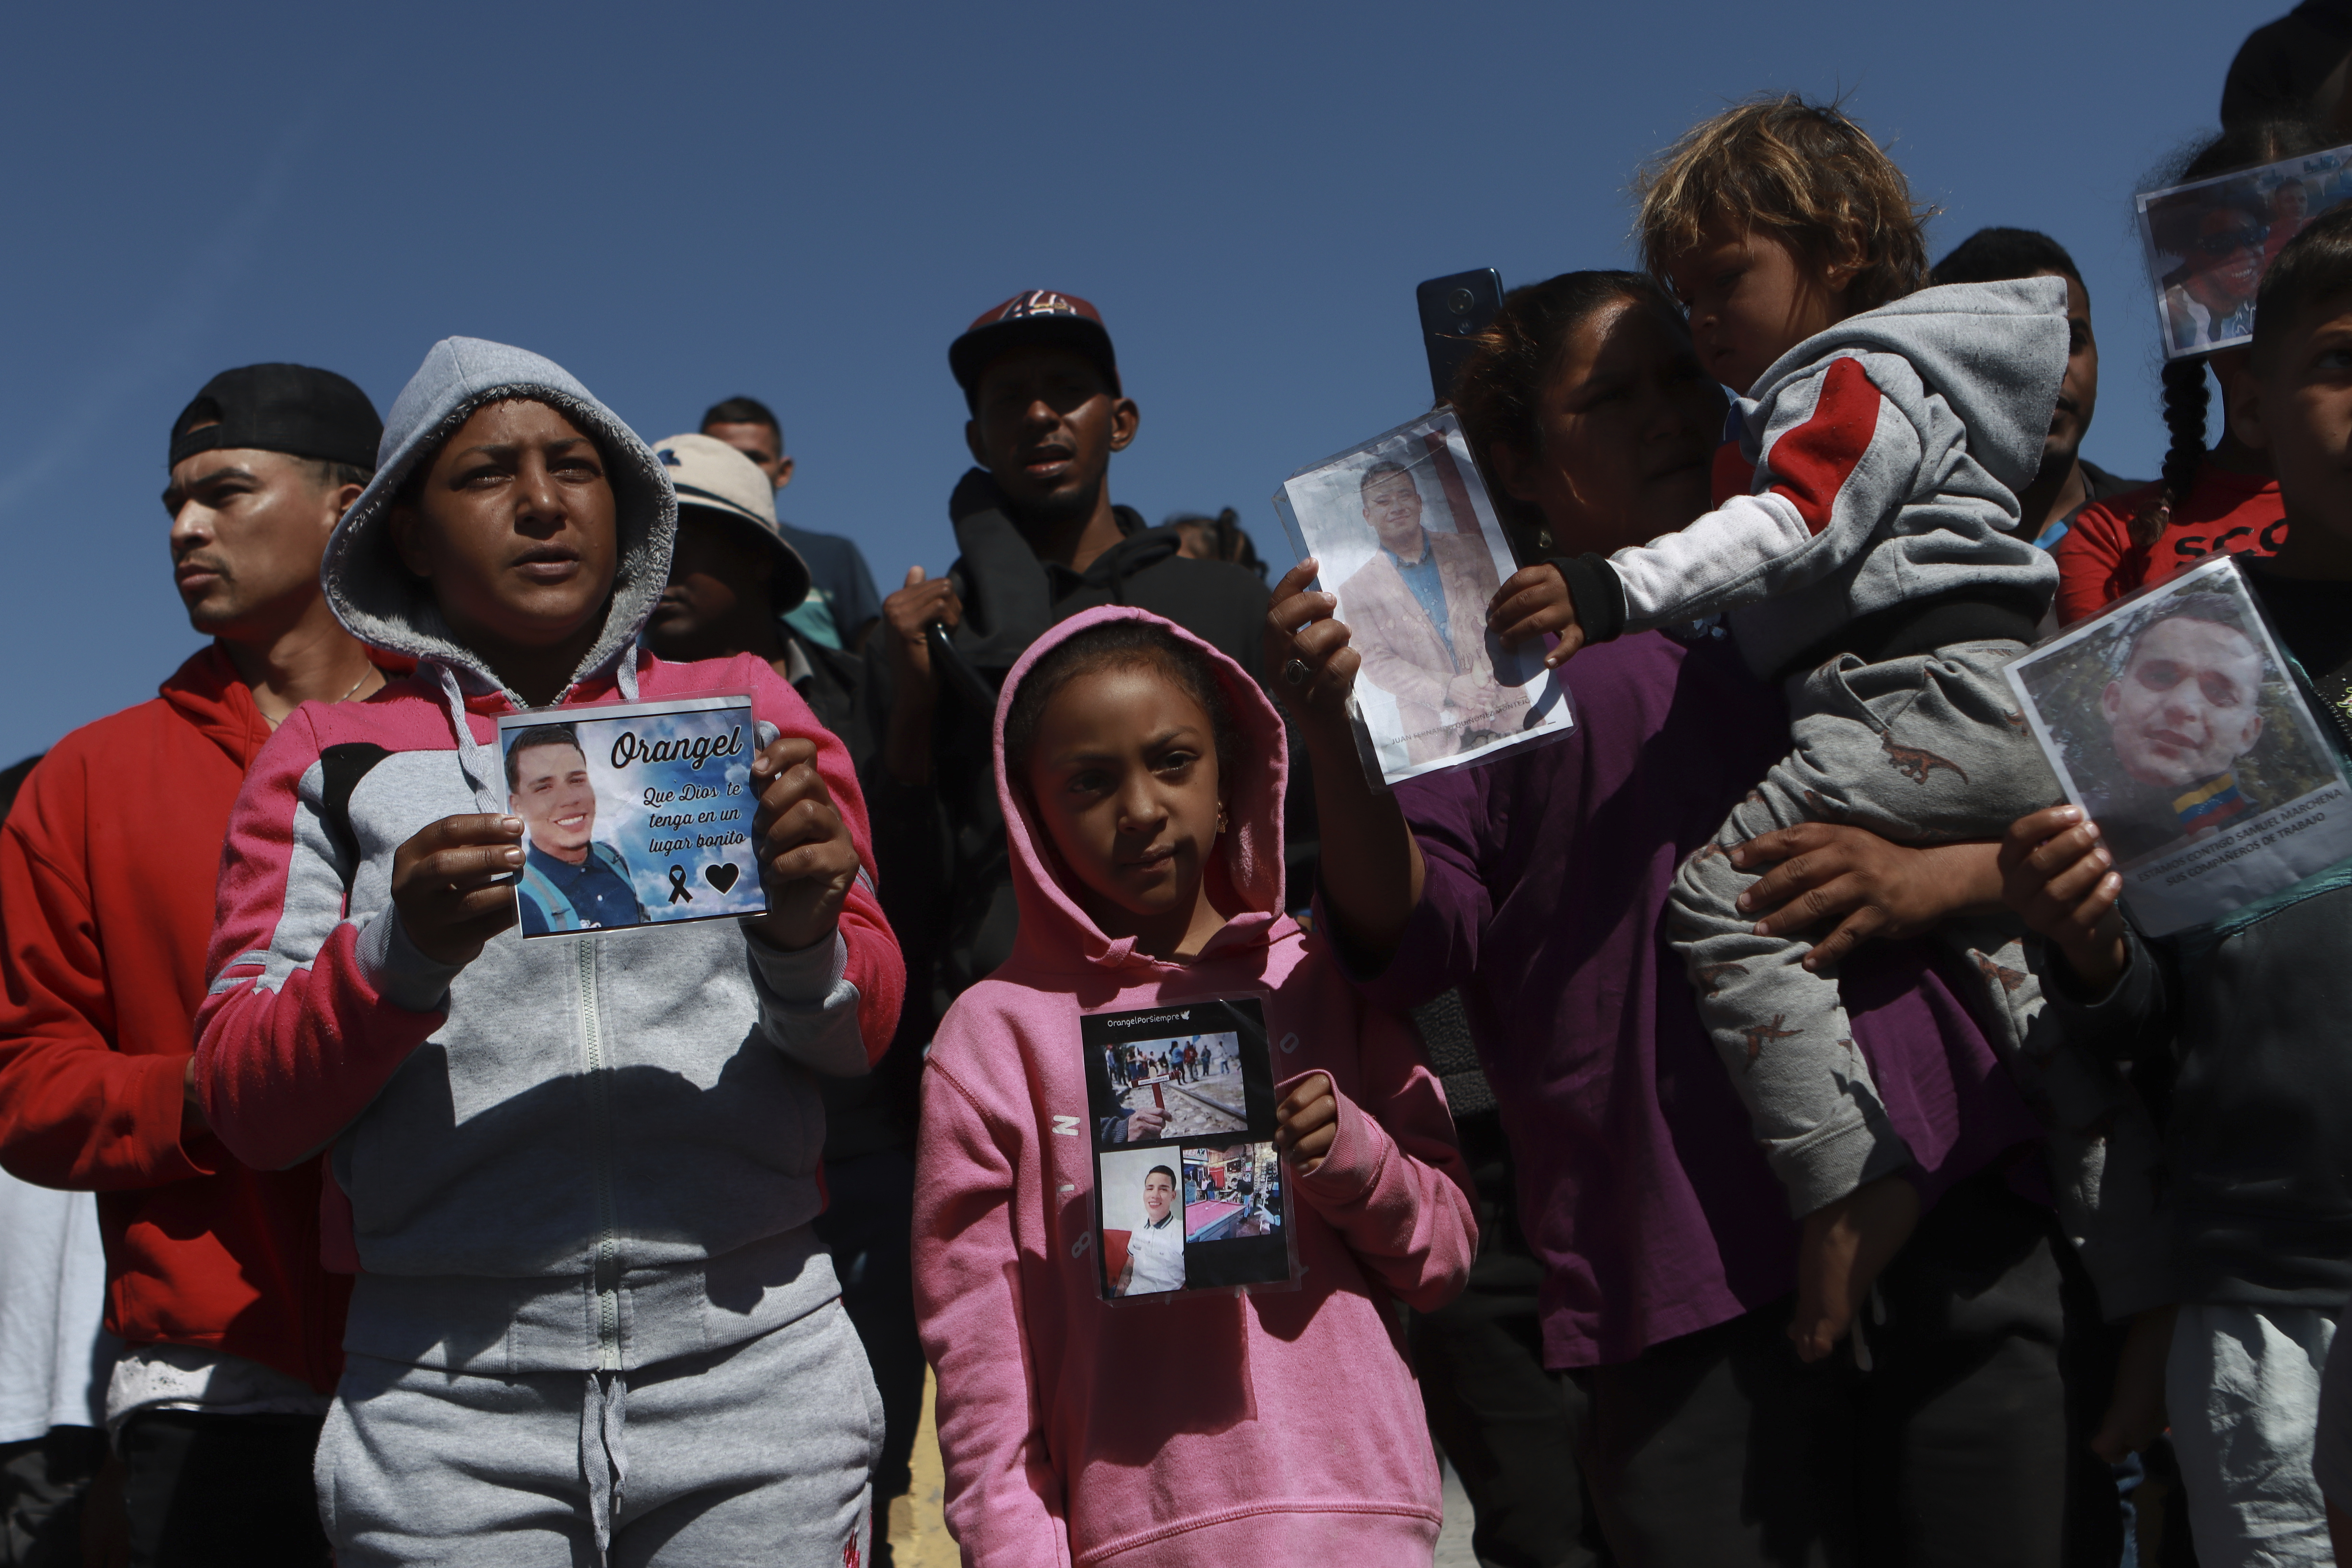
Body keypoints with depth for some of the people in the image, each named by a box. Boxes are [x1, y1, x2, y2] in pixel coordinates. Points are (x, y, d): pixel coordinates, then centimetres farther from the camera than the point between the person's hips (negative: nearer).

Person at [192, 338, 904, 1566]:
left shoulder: (743, 709, 10)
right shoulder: (333, 759, 8)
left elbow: (864, 1038, 6)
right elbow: (242, 1105, 2)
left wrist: (805, 933, -15)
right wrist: (398, 954, -16)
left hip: (756, 1374, 1)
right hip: (450, 1413, 0)